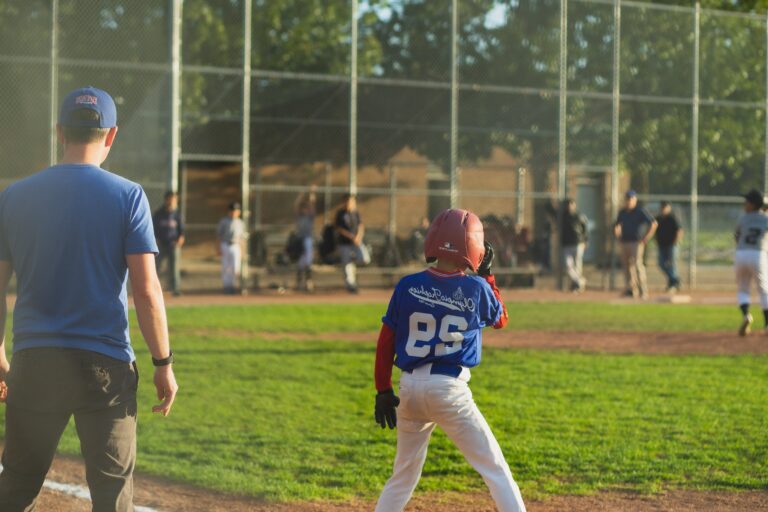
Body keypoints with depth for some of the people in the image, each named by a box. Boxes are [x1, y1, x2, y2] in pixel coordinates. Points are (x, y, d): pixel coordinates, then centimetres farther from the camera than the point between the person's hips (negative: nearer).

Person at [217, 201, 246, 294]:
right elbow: (218, 235, 0)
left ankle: (232, 284, 11)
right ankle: (227, 286, 6)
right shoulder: (223, 221, 0)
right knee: (225, 267, -2)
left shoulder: (240, 223, 10)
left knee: (236, 269, -6)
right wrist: (219, 248, -7)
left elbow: (242, 238, 13)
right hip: (225, 246, -2)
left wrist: (242, 251, 9)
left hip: (236, 246, 2)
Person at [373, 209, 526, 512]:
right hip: (450, 389, -3)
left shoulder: (407, 286, 0)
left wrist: (383, 390, 9)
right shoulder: (477, 289, -5)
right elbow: (500, 320, 17)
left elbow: (386, 342, 2)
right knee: (496, 471, 4)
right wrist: (487, 275, 24)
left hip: (410, 387, 4)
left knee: (404, 475, 18)